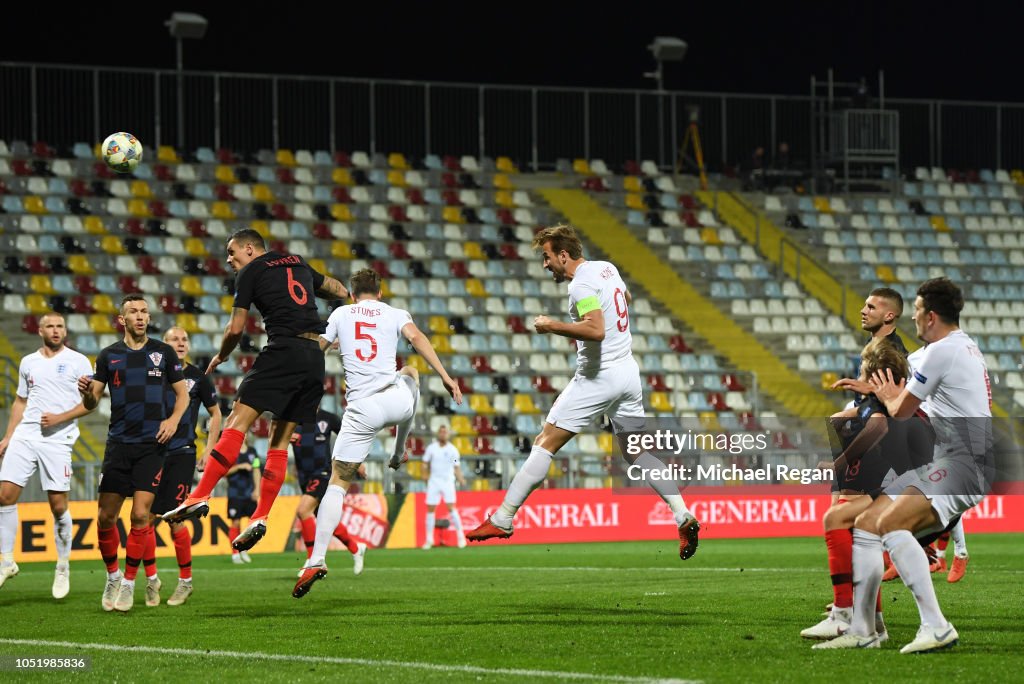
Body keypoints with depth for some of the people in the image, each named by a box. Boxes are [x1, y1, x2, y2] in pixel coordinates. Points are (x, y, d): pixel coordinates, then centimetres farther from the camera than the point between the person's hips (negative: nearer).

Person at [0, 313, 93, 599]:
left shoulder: (77, 361, 3)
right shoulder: (28, 363, 16)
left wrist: (60, 417, -13)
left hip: (58, 440, -4)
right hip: (24, 436, 4)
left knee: (58, 505, -5)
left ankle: (63, 568, 10)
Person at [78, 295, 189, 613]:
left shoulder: (164, 352, 6)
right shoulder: (109, 355, 8)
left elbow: (182, 394, 11)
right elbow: (92, 403, 9)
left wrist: (173, 419, -7)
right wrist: (86, 391, -14)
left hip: (152, 445, -2)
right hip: (118, 443, 2)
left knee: (141, 515, -10)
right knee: (106, 517, -1)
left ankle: (129, 583, 1)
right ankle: (113, 576, 20)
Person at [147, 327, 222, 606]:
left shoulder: (197, 377, 4)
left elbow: (215, 414, 13)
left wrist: (209, 450, 6)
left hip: (181, 454, -2)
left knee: (174, 519, -7)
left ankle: (186, 581, 7)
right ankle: (151, 578, 12)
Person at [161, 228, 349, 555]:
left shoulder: (251, 272, 6)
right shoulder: (298, 264, 23)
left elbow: (236, 329, 3)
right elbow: (335, 288, 38)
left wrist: (220, 357, 22)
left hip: (284, 350, -6)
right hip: (315, 357, 6)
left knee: (238, 420, -9)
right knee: (280, 439, 9)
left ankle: (199, 497, -20)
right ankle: (260, 518, 2)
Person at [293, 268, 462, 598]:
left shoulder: (340, 314, 13)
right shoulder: (395, 314, 10)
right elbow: (417, 338, -8)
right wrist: (445, 377, -11)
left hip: (362, 410, -1)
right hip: (397, 400, 1)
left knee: (338, 482, 3)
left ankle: (316, 560, -10)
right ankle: (398, 453, 52)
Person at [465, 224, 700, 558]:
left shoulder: (581, 284, -15)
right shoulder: (606, 268, 12)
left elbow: (596, 330, -28)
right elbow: (626, 299, 34)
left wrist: (553, 326, -19)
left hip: (598, 376, -9)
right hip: (628, 371, 9)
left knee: (545, 442, -5)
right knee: (639, 452, 14)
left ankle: (502, 519, -6)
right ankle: (684, 517, 2)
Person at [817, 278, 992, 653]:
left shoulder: (942, 351, -12)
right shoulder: (965, 347, 20)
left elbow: (900, 411, -2)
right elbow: (911, 390, 39)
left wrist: (888, 398, 20)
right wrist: (872, 387, 46)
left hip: (960, 461, -11)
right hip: (941, 463, 11)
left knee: (890, 524, -30)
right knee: (866, 523, 11)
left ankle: (935, 626, -33)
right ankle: (860, 630, 14)